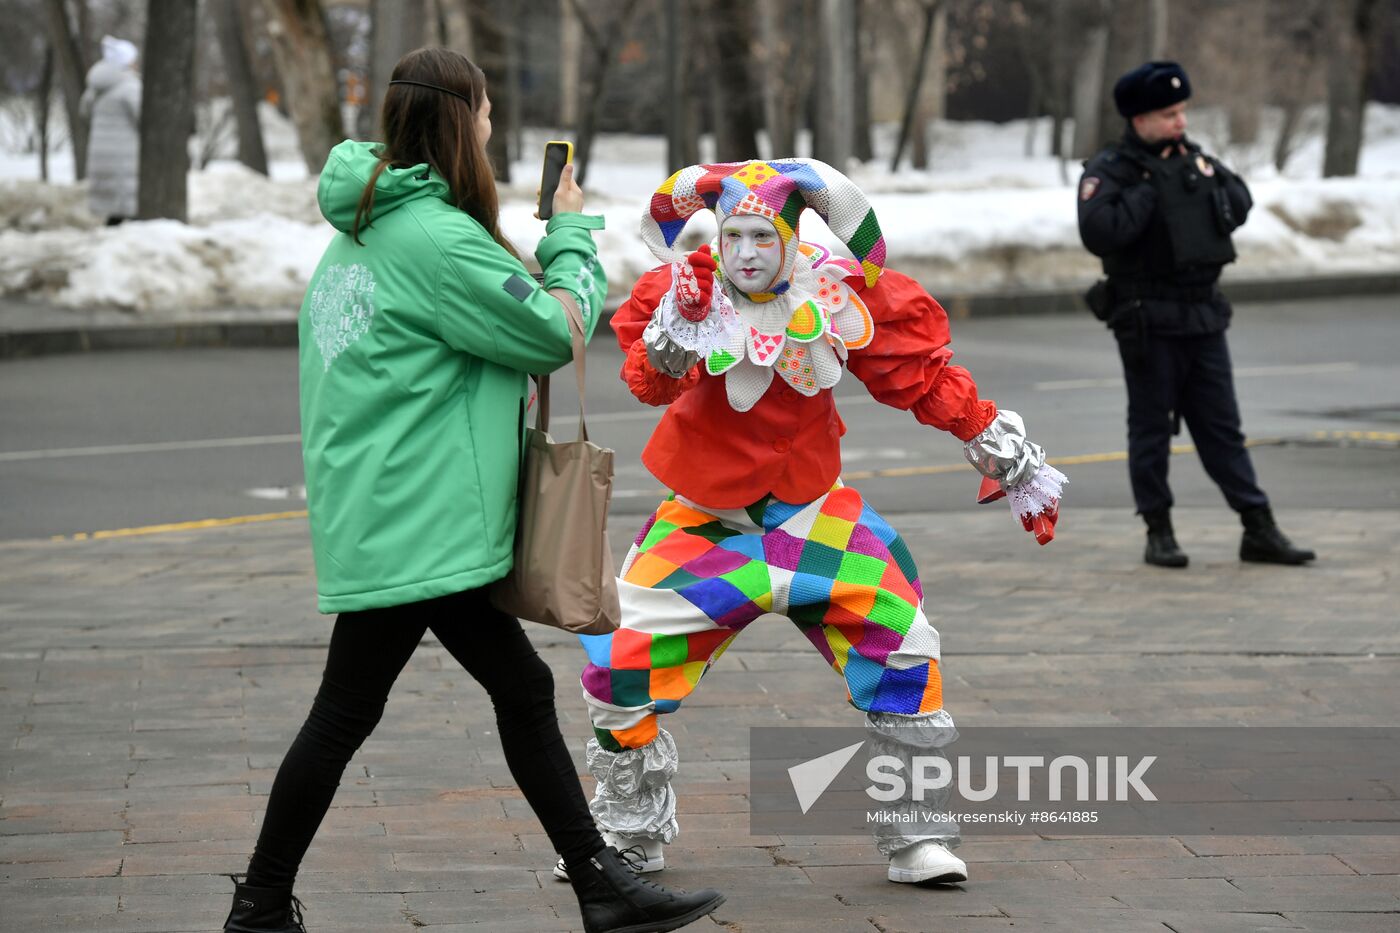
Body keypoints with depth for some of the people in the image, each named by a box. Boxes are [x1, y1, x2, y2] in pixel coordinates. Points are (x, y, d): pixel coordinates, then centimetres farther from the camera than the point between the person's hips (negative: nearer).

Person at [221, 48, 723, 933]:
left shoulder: (365, 230, 13)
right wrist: (574, 235, 4)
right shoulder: (435, 237, -18)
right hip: (410, 524, -10)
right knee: (346, 715, -1)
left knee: (521, 688, 11)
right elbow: (554, 331, -11)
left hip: (387, 517, 10)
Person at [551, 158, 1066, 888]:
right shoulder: (682, 288, -11)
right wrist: (680, 324, -44)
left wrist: (1005, 453, 4)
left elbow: (923, 376, 0)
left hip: (813, 509, 1)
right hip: (706, 516, 0)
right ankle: (628, 831, 14)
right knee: (623, 653, -9)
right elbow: (649, 382, -25)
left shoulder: (839, 296, -8)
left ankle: (917, 831, 4)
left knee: (900, 641, -12)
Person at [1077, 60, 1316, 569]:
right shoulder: (1109, 171, -9)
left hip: (1203, 313, 6)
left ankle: (1259, 529, 9)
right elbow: (1099, 232, -24)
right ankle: (1159, 532, 12)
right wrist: (1146, 193, -18)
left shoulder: (1194, 159, 11)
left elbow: (1240, 203, 15)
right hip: (1147, 318, -6)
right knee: (1152, 427, 3)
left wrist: (1205, 182, -2)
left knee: (1221, 425, 8)